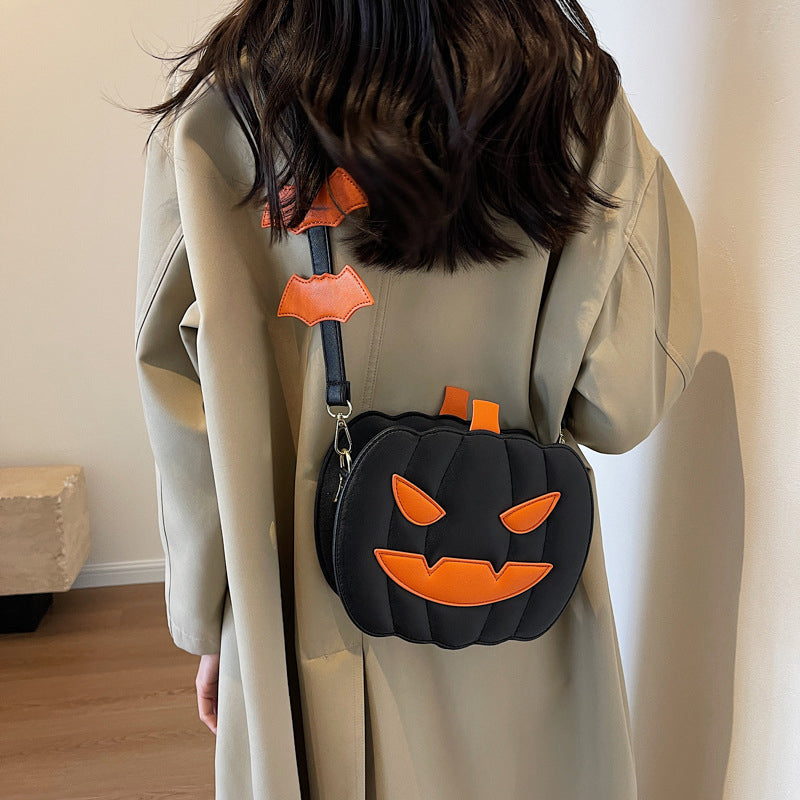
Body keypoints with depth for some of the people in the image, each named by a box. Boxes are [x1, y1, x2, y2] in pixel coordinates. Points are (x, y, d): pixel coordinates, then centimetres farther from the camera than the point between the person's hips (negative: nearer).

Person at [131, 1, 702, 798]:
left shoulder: (218, 101, -12)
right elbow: (620, 402, -12)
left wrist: (208, 621, 4)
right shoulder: (572, 83, -11)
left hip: (309, 608, 0)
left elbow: (187, 405, -9)